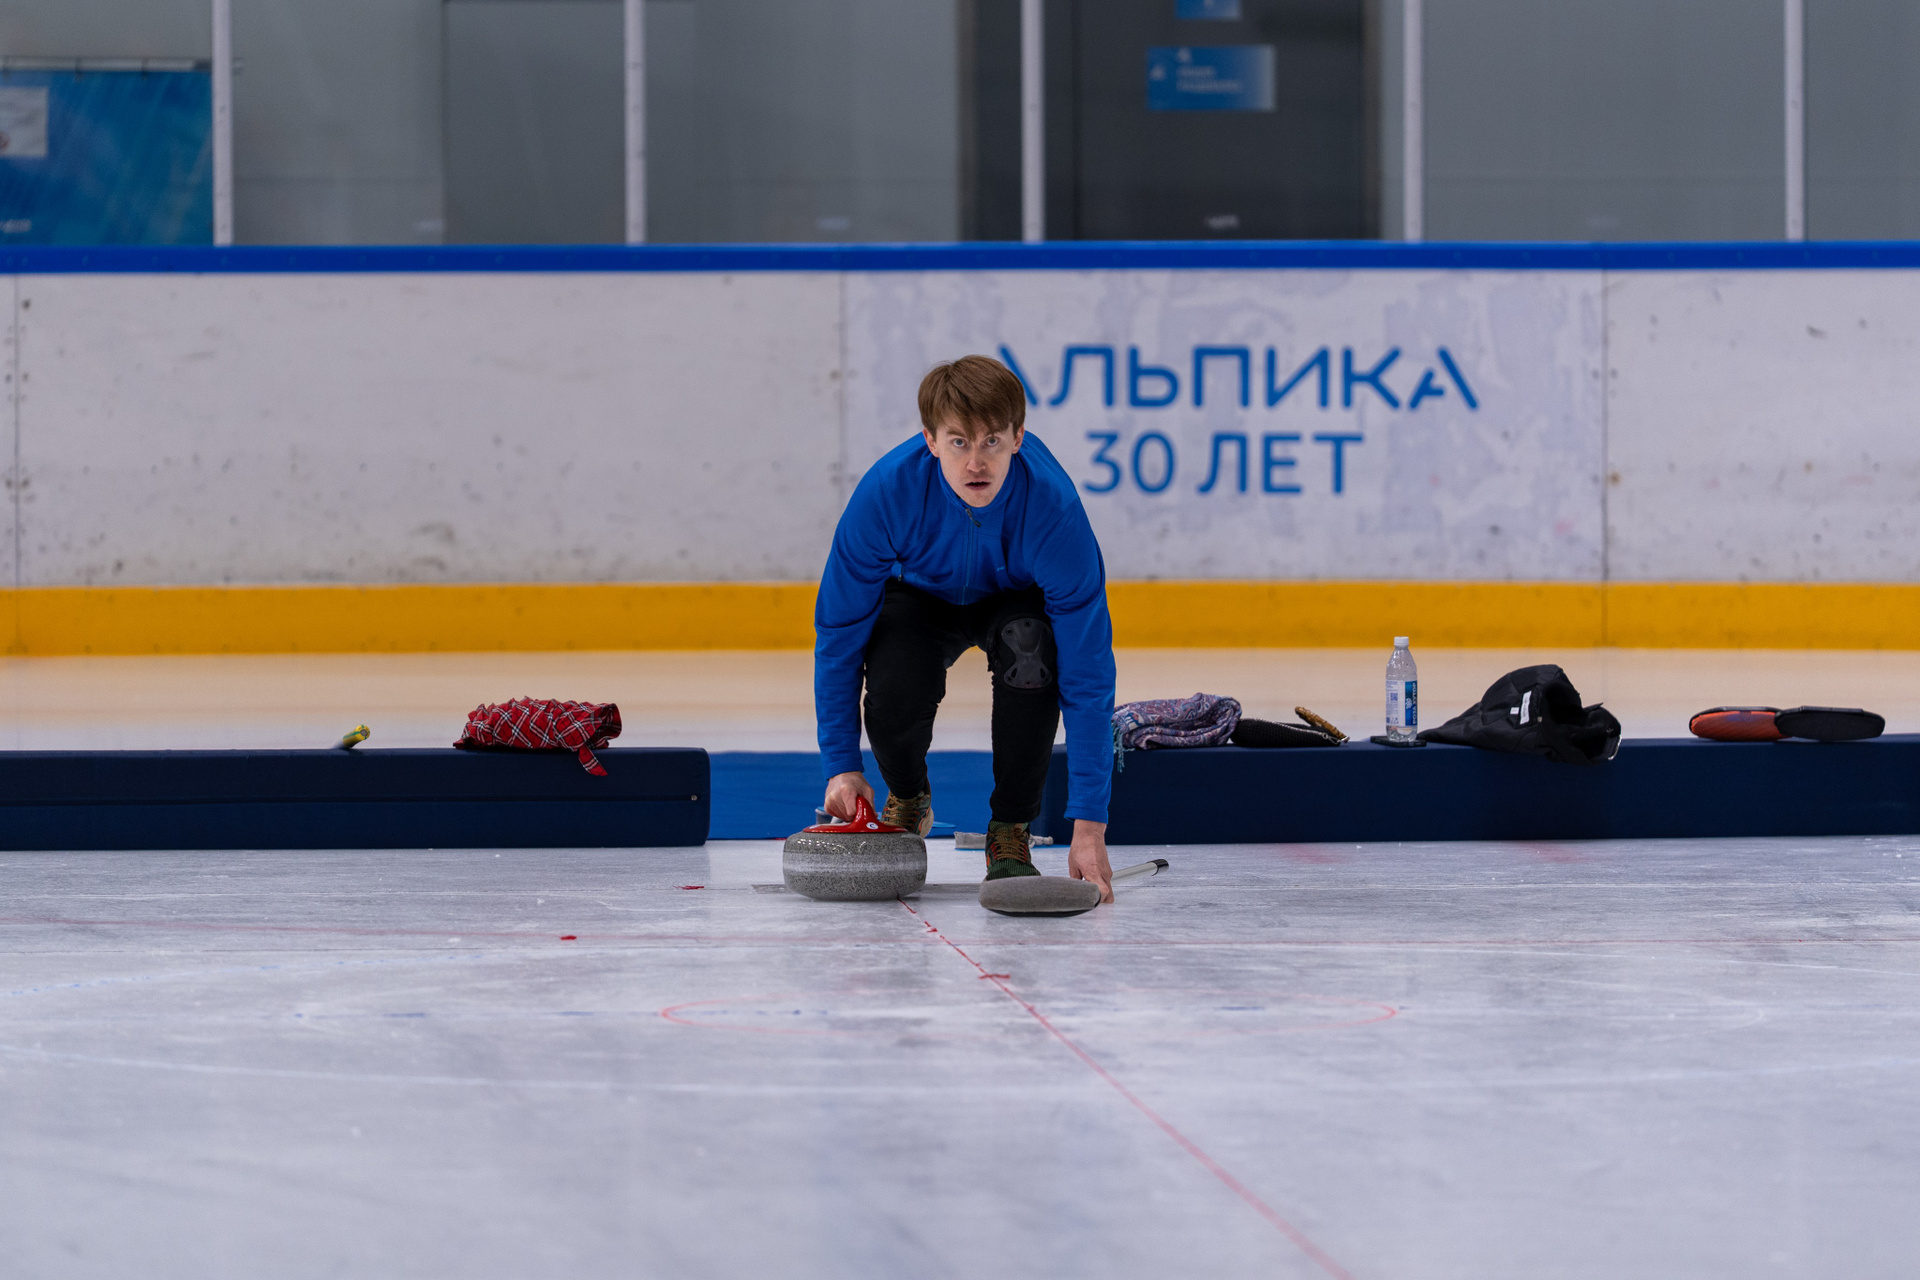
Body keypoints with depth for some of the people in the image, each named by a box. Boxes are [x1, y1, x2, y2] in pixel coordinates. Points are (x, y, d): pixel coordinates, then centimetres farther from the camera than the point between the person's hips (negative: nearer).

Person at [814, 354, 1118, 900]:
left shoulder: (1054, 506, -37)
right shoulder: (886, 491, -34)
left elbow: (1087, 670, -36)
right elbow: (838, 632, -21)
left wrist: (1089, 825, -39)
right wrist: (842, 765, -24)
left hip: (1014, 599, -1)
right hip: (920, 599, 1)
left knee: (1031, 650, -35)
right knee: (894, 693, -30)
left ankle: (1011, 832, -11)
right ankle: (907, 797, 9)